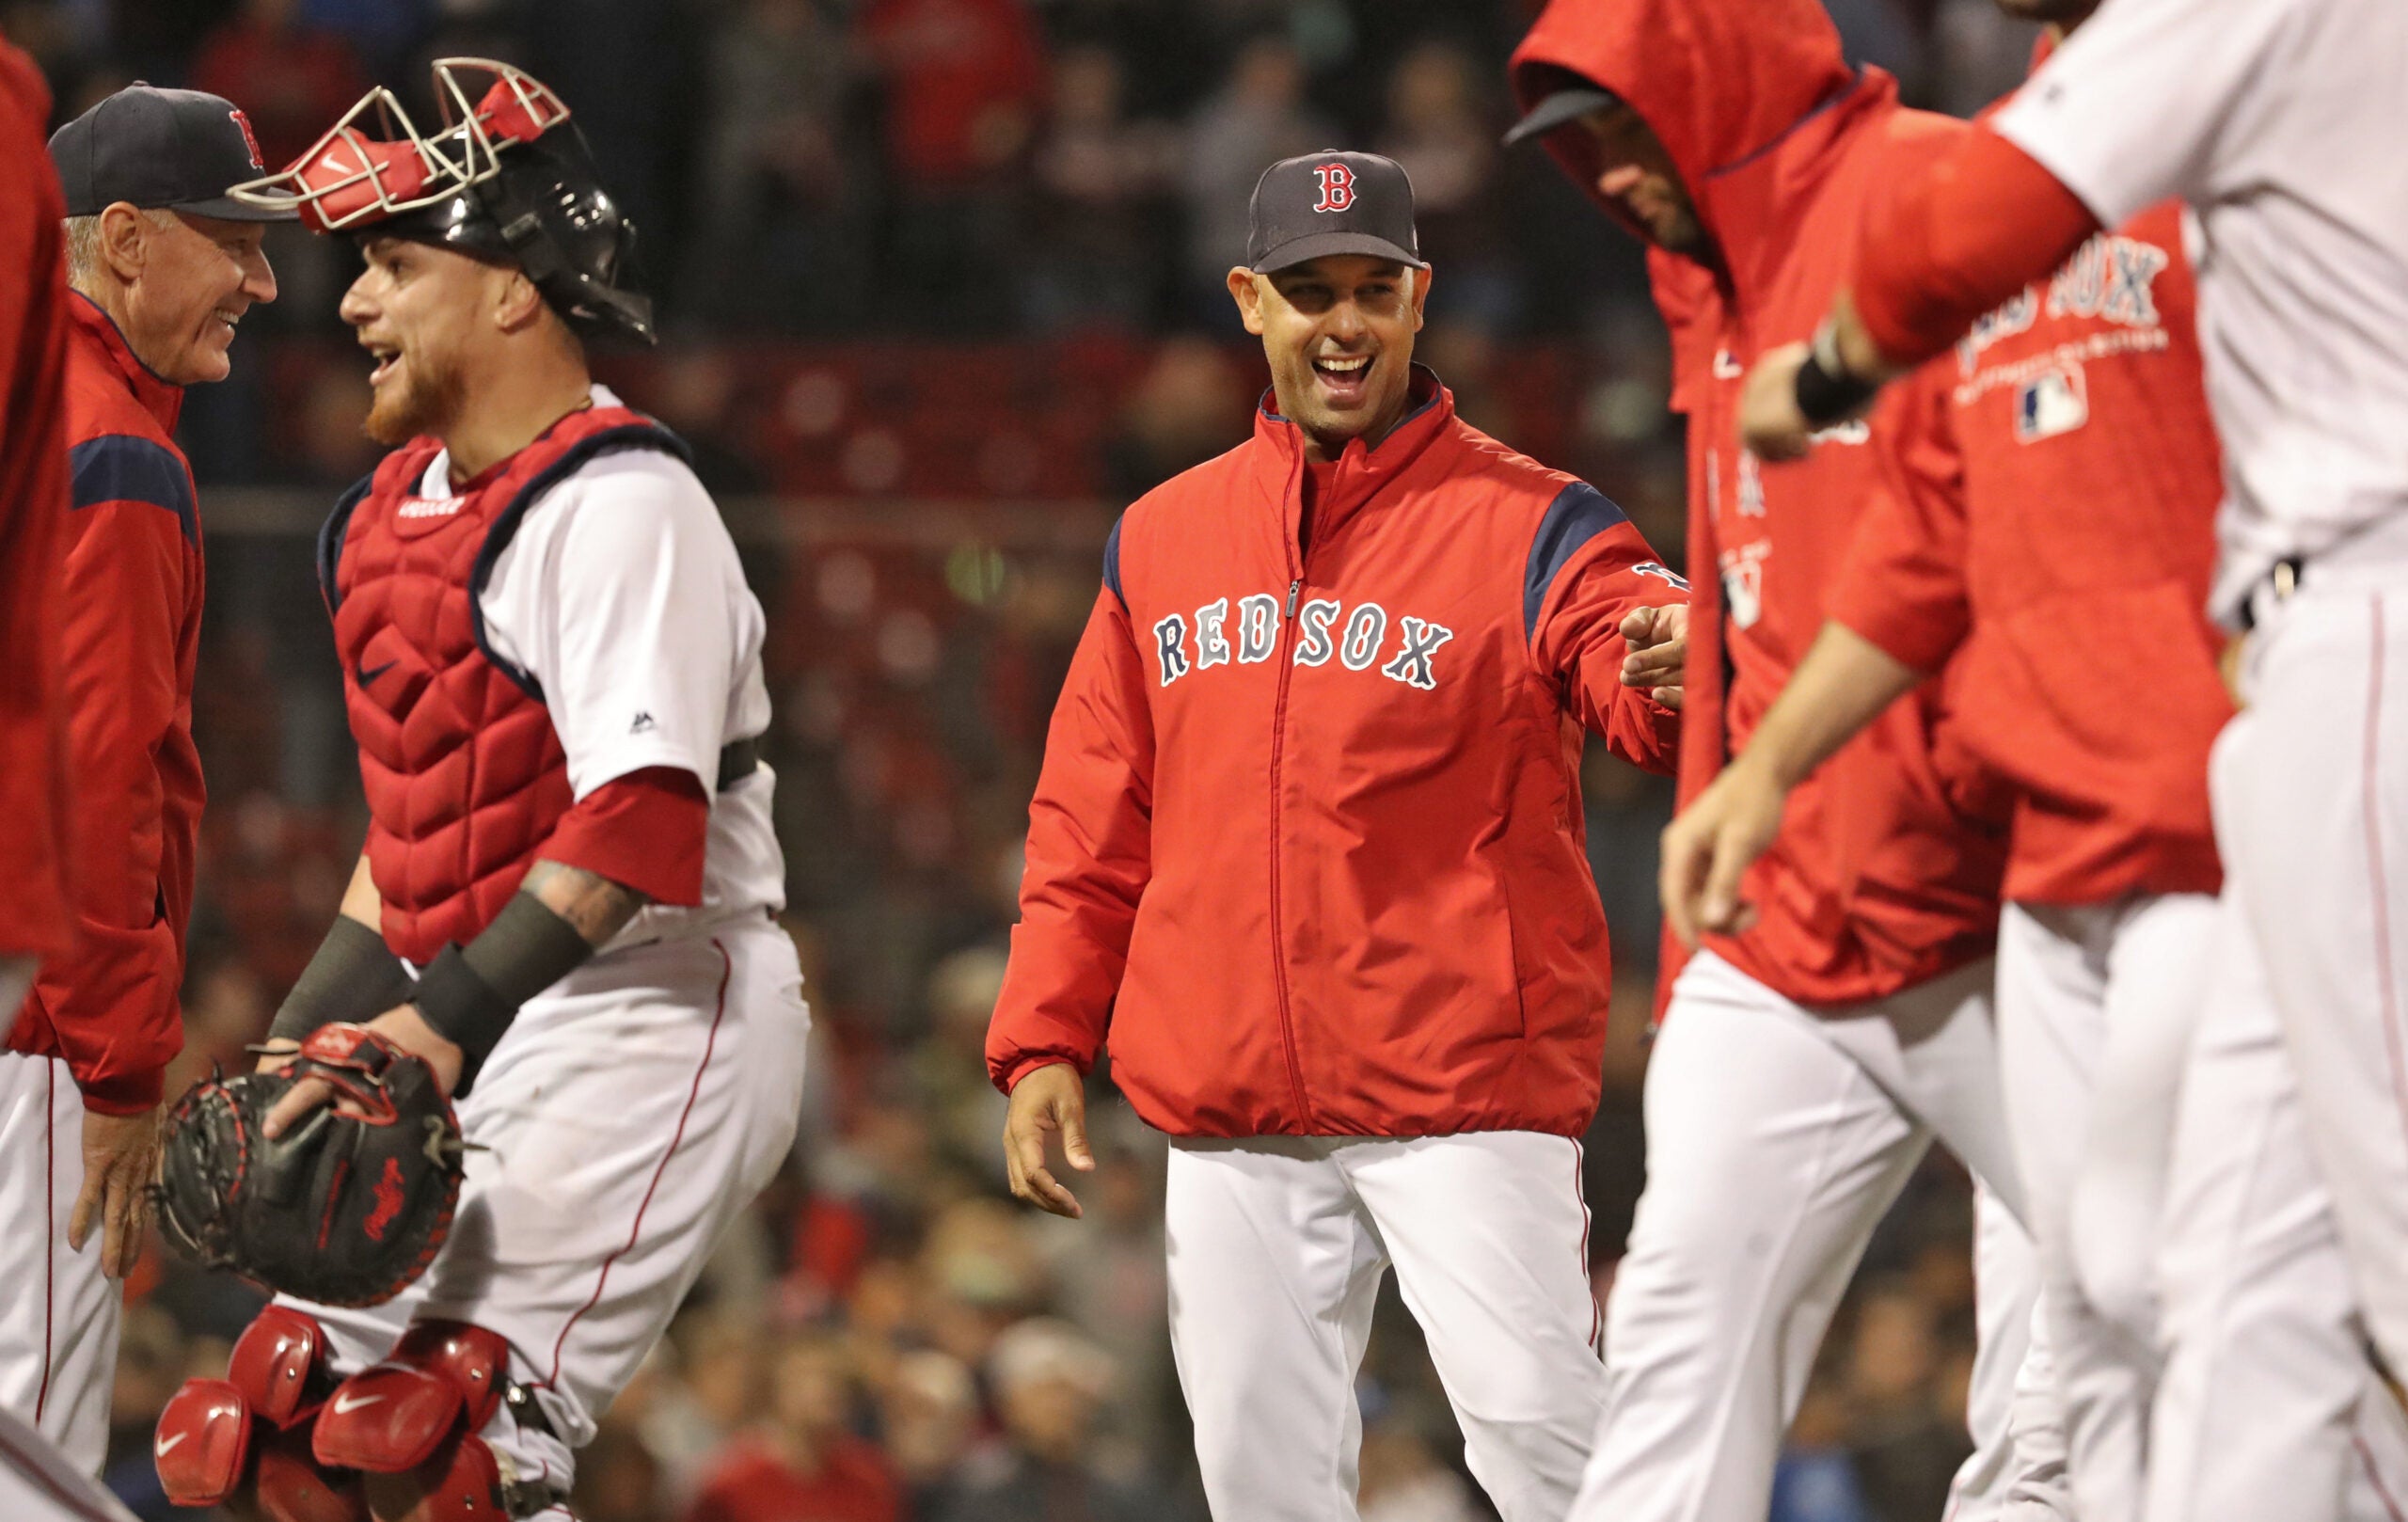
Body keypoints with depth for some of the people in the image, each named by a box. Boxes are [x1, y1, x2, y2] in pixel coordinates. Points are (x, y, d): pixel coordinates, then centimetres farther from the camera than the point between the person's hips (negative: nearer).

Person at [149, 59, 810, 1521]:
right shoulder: (399, 509, 16)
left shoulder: (617, 508, -14)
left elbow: (640, 824, -25)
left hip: (646, 1018, -10)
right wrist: (304, 1041, 14)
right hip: (484, 1039, 10)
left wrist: (448, 1019, -31)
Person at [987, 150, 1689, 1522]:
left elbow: (1643, 670, -20)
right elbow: (1094, 826, 18)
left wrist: (1687, 664, -44)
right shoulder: (1160, 541, 14)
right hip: (1230, 1119, 5)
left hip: (1462, 1090, -5)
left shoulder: (1525, 525, -1)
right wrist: (1042, 1042, 10)